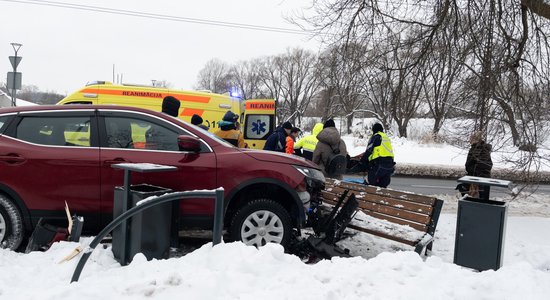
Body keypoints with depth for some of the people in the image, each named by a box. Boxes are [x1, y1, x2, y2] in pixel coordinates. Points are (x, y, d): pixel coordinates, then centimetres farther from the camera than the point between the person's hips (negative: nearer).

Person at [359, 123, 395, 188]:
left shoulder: (376, 137, 0)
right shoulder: (387, 138, 24)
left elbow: (368, 150, -4)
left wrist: (363, 160, 6)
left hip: (379, 163, -8)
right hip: (390, 163, 8)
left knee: (371, 181, -4)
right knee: (383, 184, 12)